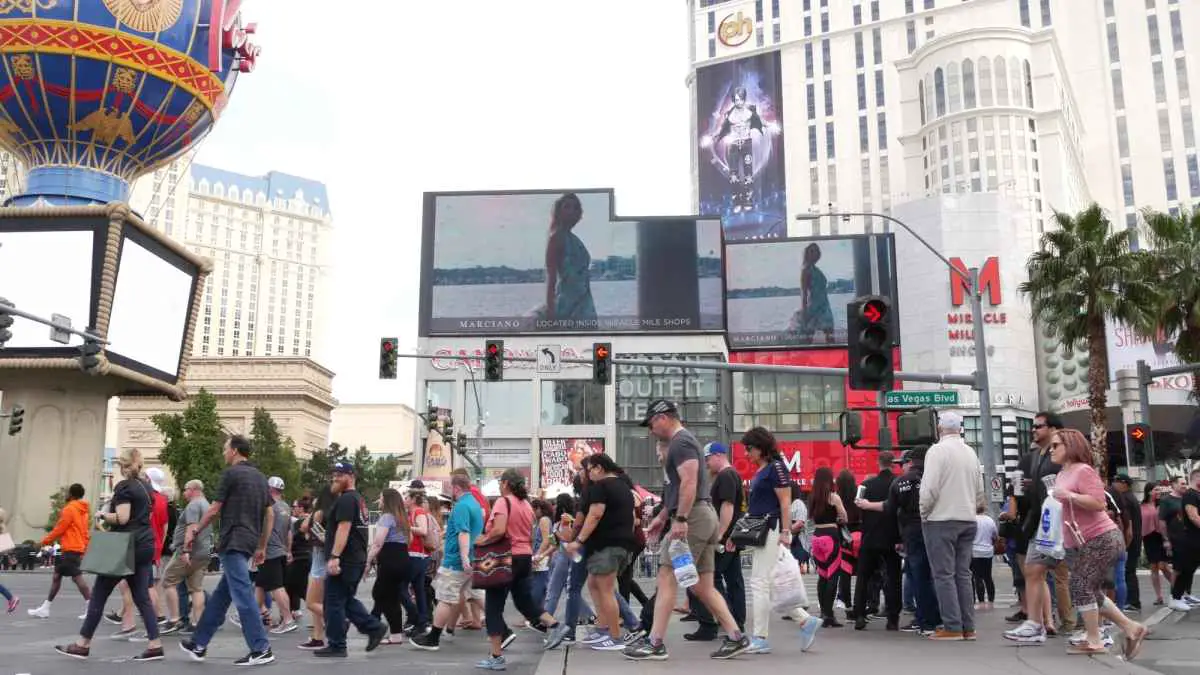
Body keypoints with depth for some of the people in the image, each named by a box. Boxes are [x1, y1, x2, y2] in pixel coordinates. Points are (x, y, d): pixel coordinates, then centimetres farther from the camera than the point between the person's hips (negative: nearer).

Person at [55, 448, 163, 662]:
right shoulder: (146, 486, 13)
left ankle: (83, 645, 11)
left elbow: (122, 518, -18)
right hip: (145, 545, 7)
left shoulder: (124, 486, -10)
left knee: (99, 594, 4)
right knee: (142, 597, 5)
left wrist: (102, 515, -3)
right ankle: (155, 645, -3)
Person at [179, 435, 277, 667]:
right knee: (220, 596, 16)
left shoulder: (231, 473, -8)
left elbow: (214, 509, -6)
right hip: (248, 542, 9)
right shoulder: (260, 477, 15)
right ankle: (199, 644, 25)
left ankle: (261, 649, -11)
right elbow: (270, 514, 14)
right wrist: (262, 546, 19)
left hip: (233, 543, -9)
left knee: (243, 597, -9)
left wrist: (195, 531, 9)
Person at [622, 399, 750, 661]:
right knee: (703, 586, 10)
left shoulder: (680, 442, -10)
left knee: (667, 579, -7)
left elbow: (689, 483, -22)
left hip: (693, 517, -10)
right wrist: (662, 517, 30)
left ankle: (655, 644, -5)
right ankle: (736, 637, 10)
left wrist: (680, 520, -26)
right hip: (704, 517, 10)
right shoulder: (683, 441, 23)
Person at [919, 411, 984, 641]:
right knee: (963, 574, 10)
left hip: (941, 520, -6)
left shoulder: (938, 450, -11)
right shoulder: (971, 453, 10)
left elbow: (929, 488, -16)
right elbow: (980, 491, 13)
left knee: (944, 574, -2)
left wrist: (924, 514, -3)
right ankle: (968, 627, 11)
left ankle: (952, 627, -3)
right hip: (967, 520, 6)